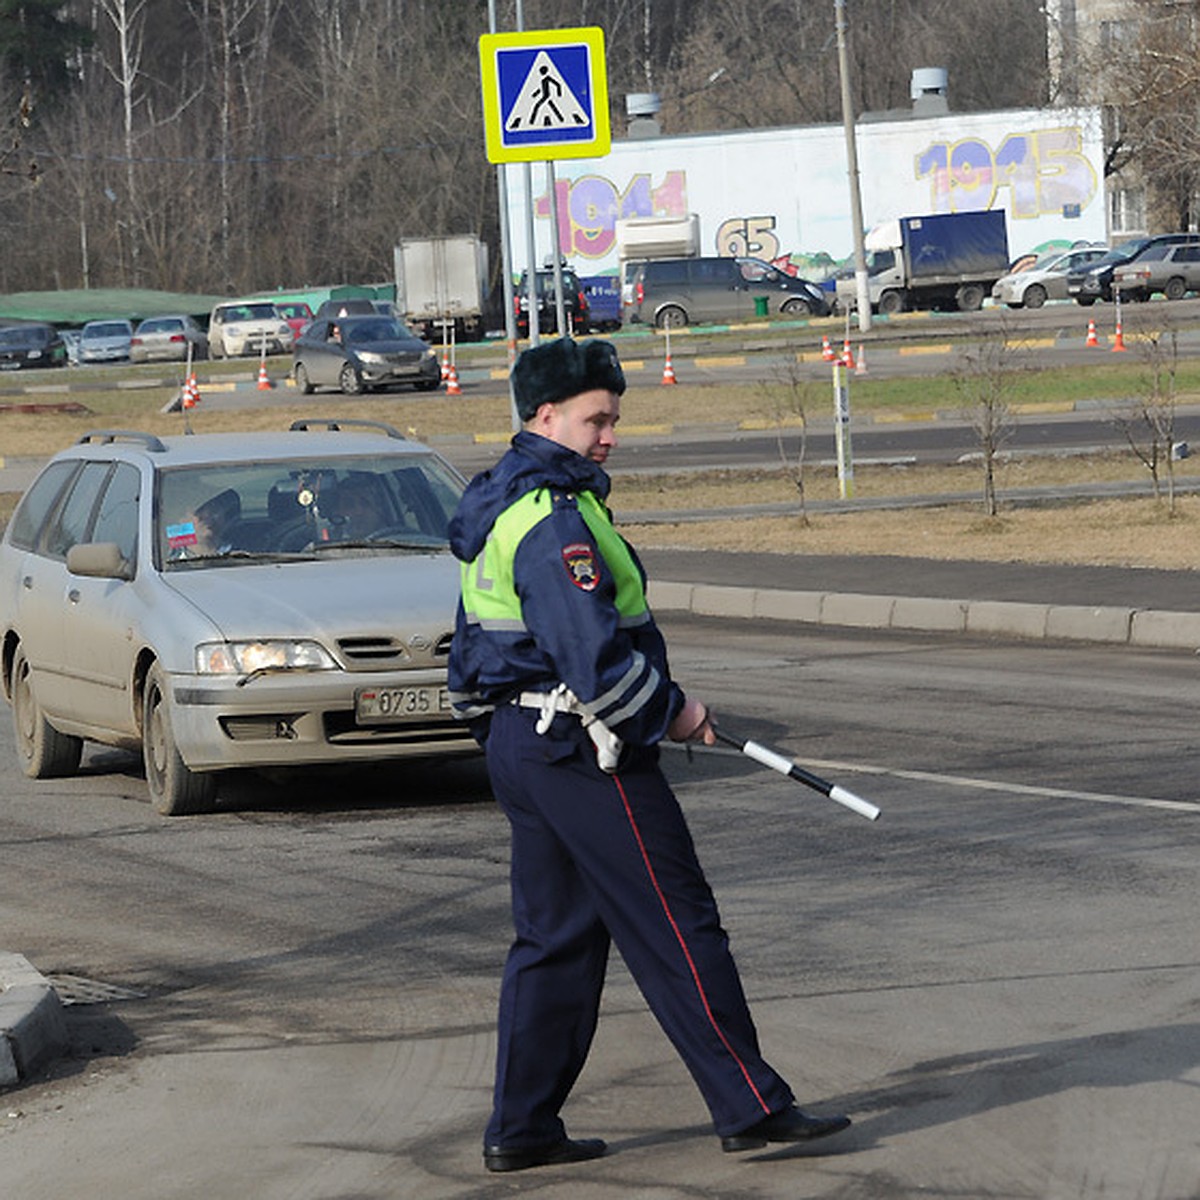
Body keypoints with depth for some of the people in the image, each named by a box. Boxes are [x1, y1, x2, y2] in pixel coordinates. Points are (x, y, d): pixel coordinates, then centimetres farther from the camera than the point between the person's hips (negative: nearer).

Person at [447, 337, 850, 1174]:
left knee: (554, 937, 14)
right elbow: (592, 654, -26)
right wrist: (669, 711, -11)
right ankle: (750, 1107, -2)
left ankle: (522, 1128, 14)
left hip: (519, 744, 10)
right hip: (585, 752, -10)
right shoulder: (553, 519, -20)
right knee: (678, 930, -5)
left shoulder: (500, 506, 14)